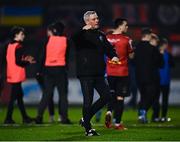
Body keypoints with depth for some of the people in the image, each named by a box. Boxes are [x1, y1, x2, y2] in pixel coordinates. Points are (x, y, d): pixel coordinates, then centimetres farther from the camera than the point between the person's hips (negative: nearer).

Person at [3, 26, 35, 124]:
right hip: (17, 76, -9)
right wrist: (28, 62, -5)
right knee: (14, 97, -5)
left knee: (19, 95, 15)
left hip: (11, 75, 9)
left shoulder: (10, 45, 11)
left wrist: (24, 59, 14)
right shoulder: (18, 47, -15)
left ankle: (25, 117, 21)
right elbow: (18, 62, -20)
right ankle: (8, 118, -3)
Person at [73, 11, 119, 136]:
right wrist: (83, 31, -46)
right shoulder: (82, 34, -5)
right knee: (88, 100, -4)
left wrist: (114, 56, -6)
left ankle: (85, 119, 16)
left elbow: (108, 47, 17)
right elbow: (75, 39, -26)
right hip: (85, 73, -6)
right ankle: (88, 129, 6)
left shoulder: (101, 35, 16)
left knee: (106, 95, 3)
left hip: (98, 73, 7)